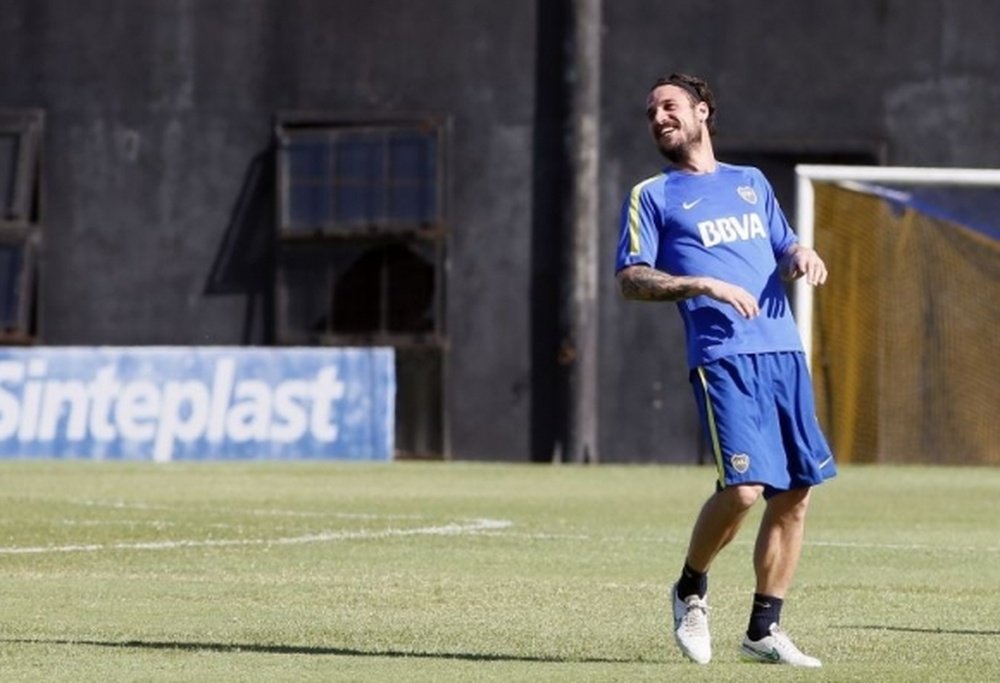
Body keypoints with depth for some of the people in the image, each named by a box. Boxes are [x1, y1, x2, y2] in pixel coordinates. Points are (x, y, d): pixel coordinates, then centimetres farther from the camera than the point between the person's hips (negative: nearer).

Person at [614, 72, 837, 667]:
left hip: (784, 350, 5)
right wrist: (705, 286, -14)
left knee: (795, 494, 1)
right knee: (742, 488, -19)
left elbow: (785, 249, 29)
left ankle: (765, 629, 11)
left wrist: (802, 256, 5)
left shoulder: (751, 183, 22)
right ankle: (692, 590, 7)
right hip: (723, 356, -5)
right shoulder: (652, 196, 9)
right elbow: (631, 280, 0)